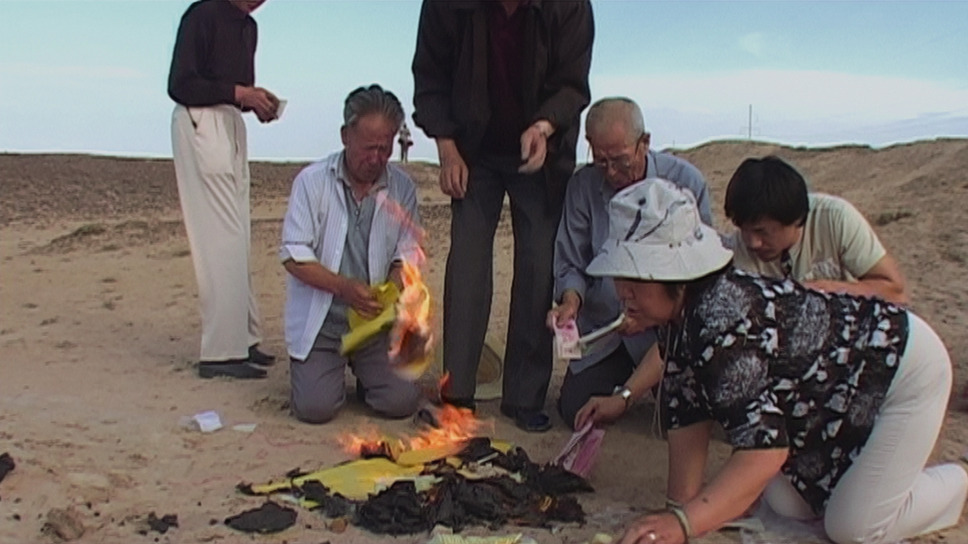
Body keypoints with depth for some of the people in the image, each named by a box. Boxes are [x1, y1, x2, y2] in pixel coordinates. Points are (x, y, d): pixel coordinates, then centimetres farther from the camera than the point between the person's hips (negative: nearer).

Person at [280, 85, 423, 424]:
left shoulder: (402, 188, 0)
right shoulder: (312, 181, -7)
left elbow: (407, 255, 2)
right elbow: (293, 256, -10)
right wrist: (344, 287, -25)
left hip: (374, 321, 2)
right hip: (319, 321, -2)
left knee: (402, 401, -11)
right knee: (315, 407, -14)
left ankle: (362, 370, 23)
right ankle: (313, 369, 22)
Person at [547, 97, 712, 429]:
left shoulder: (685, 181, -12)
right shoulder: (582, 186, -6)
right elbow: (571, 265, 0)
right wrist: (571, 300, -22)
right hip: (603, 326, 3)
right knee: (575, 410, -4)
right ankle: (620, 375, 29)